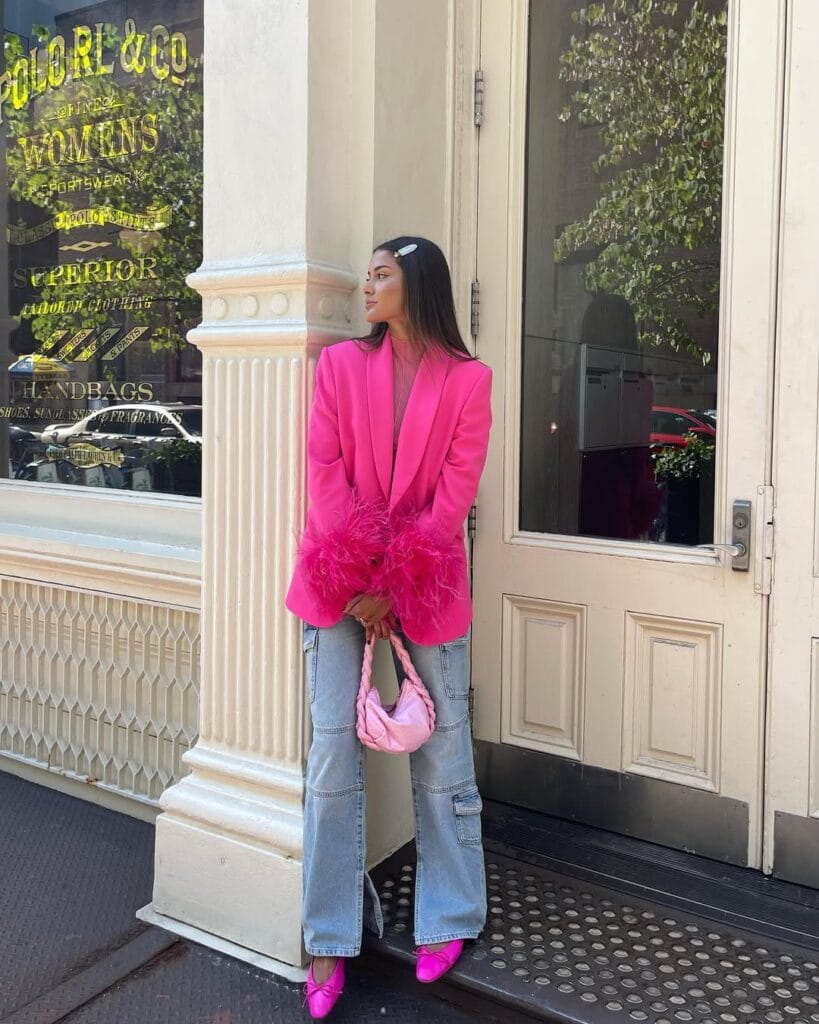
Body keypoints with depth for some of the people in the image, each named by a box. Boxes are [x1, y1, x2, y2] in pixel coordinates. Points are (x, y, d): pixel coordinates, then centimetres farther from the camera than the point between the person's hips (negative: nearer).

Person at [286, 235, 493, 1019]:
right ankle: (328, 941, 17)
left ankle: (447, 919, 28)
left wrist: (394, 585, -13)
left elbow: (455, 491, -5)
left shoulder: (467, 379, 1)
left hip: (427, 583, 0)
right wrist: (358, 578, -11)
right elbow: (325, 474, -2)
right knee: (333, 754, 2)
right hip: (340, 579, 1)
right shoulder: (340, 363, 5)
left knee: (442, 754, 8)